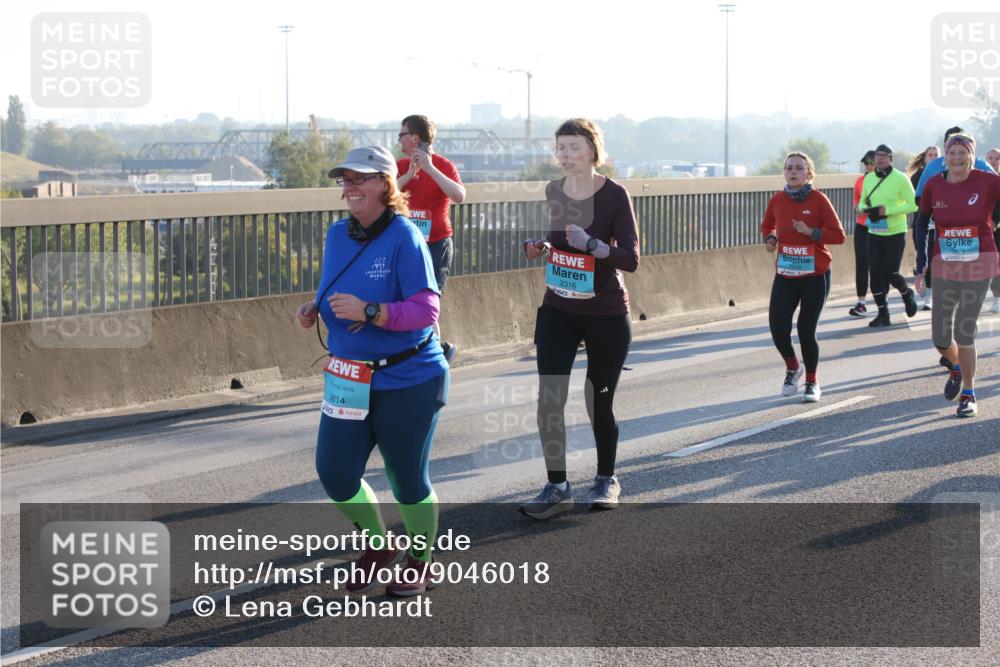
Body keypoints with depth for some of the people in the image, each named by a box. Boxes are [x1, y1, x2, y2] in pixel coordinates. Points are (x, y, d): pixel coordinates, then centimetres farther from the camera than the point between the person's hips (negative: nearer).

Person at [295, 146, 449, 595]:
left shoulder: (404, 238, -17)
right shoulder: (337, 235, 4)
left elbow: (426, 309, -23)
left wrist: (369, 311, -35)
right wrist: (313, 310, -3)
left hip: (408, 381, -6)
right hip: (349, 380, 6)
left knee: (407, 480, 8)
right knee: (334, 473, -1)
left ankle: (419, 559, 34)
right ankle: (377, 545, 27)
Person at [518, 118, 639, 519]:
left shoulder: (614, 195, -14)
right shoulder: (552, 193, 1)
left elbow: (631, 259, -19)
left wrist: (590, 243, -33)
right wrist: (536, 247, -4)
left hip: (606, 316, -4)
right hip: (558, 312, 4)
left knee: (598, 403, 6)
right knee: (548, 399, -8)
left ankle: (606, 480, 28)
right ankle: (557, 488, 1)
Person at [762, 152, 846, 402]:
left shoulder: (818, 200, -8)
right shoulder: (777, 201, 2)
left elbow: (838, 235, -9)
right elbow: (766, 227, 20)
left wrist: (811, 232, -22)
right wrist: (770, 238, -2)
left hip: (815, 276, -3)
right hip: (785, 275, 3)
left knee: (806, 329, -2)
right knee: (777, 326, -10)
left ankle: (812, 382, 21)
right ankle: (792, 367, 21)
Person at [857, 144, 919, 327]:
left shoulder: (900, 178, -9)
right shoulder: (868, 179, 7)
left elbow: (913, 205, -11)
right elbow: (862, 202, 18)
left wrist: (888, 210, -21)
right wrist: (864, 209, -7)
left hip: (895, 234, -5)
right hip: (874, 234, 5)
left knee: (890, 273, -6)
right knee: (876, 273, 0)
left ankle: (907, 294, 27)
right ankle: (883, 314, 10)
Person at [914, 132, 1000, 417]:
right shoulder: (934, 185, 0)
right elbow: (921, 222, 13)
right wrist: (921, 264, 9)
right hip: (944, 268, 3)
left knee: (965, 331, -6)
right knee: (940, 336, 6)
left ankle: (969, 394, 10)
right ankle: (958, 367, 40)